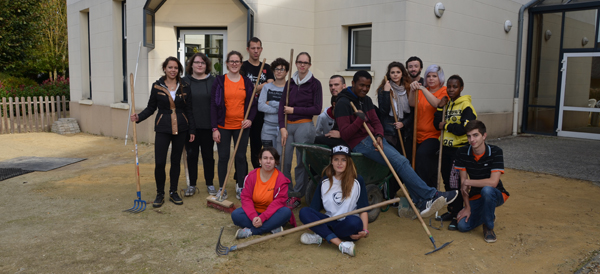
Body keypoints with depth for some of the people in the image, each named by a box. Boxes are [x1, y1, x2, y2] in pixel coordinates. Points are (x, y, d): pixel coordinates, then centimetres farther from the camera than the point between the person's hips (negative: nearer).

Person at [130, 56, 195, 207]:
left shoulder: (184, 87, 3)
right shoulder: (157, 86, 1)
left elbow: (189, 110, 6)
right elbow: (151, 107, 6)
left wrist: (192, 130, 3)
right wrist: (139, 117, -11)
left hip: (180, 129, 1)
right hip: (163, 128, -1)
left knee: (176, 161, 10)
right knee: (159, 162, -7)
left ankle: (173, 192, 23)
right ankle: (160, 194, 11)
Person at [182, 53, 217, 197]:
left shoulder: (213, 81, 2)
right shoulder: (184, 81, 4)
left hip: (207, 126, -1)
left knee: (208, 155, 8)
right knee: (191, 155, 8)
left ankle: (210, 184, 20)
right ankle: (192, 185, 19)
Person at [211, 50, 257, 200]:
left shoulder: (247, 82, 6)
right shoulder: (219, 81, 0)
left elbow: (253, 104, 10)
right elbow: (213, 105, -2)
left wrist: (250, 119, -9)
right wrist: (214, 128, -8)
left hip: (241, 126, 2)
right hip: (223, 126, -1)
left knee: (241, 157, 7)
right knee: (223, 157, 3)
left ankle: (240, 187, 20)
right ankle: (222, 188, 15)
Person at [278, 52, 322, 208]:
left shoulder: (315, 84, 1)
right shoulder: (290, 83, 11)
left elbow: (317, 109, -5)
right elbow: (282, 106, 7)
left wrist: (294, 110, -6)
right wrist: (282, 128, -4)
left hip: (304, 126, -3)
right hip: (287, 125, 3)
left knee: (301, 162, 1)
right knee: (281, 160, -2)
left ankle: (297, 195, 13)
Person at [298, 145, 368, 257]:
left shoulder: (357, 181, 2)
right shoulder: (324, 182, 10)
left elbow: (363, 209, -2)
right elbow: (314, 208, 7)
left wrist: (365, 230, -17)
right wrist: (310, 221, -12)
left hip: (347, 226, -3)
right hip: (329, 222, 3)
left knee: (355, 222, -38)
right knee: (304, 212, -22)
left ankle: (320, 236, -24)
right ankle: (340, 244, -32)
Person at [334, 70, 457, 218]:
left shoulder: (367, 100, 16)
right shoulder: (343, 103, -9)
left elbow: (376, 122, 12)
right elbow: (345, 134, -13)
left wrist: (379, 136, -9)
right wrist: (359, 119, -25)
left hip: (374, 138, 8)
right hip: (360, 143, -8)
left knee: (402, 162, -7)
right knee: (399, 161, -19)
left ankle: (421, 202, -6)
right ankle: (431, 195, -14)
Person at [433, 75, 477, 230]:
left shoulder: (466, 106, -9)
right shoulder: (445, 104, 12)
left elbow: (464, 128, -20)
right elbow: (437, 123, 4)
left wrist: (446, 126, -11)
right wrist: (441, 107, -10)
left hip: (459, 149, -7)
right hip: (446, 148, 7)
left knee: (456, 183, -6)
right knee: (447, 182, 14)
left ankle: (458, 215, 2)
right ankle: (451, 211, 27)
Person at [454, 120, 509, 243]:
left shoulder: (495, 152, -21)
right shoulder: (462, 152, -10)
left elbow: (493, 182, -30)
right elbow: (463, 181, -8)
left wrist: (468, 182, -22)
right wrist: (467, 207, -10)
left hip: (496, 195, -4)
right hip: (475, 197, 4)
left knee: (486, 190, -39)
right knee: (463, 226, -14)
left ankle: (488, 227, -12)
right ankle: (489, 215, 19)